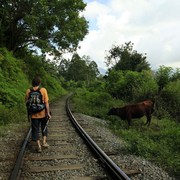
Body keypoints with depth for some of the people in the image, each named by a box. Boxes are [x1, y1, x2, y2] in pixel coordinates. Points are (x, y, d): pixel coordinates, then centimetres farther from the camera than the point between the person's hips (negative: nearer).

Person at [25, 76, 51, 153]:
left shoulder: (28, 91, -5)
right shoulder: (43, 90, -11)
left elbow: (26, 102, 3)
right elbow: (46, 102, -12)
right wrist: (48, 113, -7)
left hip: (33, 115, 1)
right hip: (42, 114, -1)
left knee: (35, 130, 12)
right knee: (44, 127, 23)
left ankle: (38, 146, 14)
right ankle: (44, 142, 17)